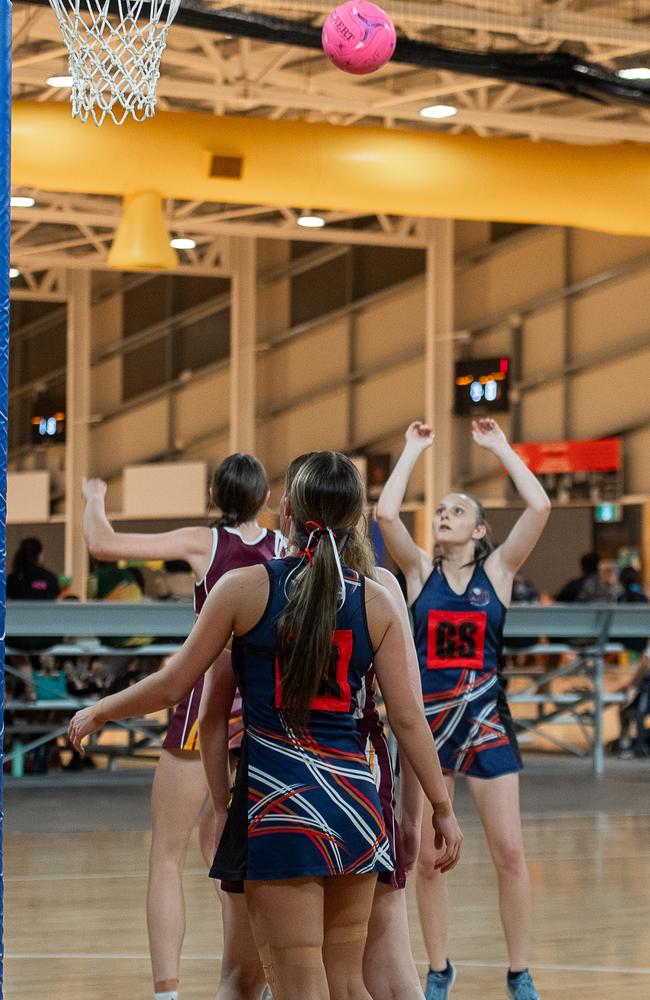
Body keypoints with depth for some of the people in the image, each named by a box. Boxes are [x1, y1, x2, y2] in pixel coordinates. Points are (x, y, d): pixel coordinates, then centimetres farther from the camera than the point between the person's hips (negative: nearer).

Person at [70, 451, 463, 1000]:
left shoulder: (245, 588, -4)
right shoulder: (377, 602, 2)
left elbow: (172, 685, 1)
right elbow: (408, 717, 2)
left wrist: (97, 712, 18)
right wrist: (443, 808, 11)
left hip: (278, 798, -3)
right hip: (355, 799, 3)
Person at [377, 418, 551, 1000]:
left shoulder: (498, 570, 3)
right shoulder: (420, 570, 4)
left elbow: (539, 507, -10)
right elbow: (386, 513, -11)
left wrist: (500, 448, -2)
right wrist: (414, 450, -2)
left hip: (486, 720, -1)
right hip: (427, 721, 1)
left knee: (510, 853, -3)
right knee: (428, 859, 3)